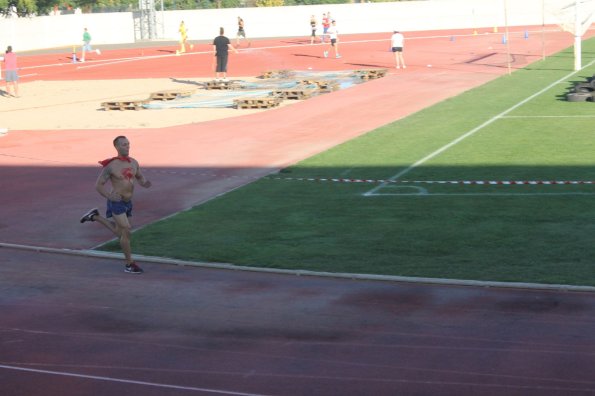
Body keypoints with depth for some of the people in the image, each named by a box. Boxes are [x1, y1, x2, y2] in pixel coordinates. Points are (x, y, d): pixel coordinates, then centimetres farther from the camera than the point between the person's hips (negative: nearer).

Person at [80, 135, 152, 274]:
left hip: (127, 202, 7)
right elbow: (98, 185, -9)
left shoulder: (134, 162, 1)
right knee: (126, 231, -10)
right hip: (116, 202, -7)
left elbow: (140, 177, 17)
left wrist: (145, 183, -7)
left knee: (119, 232, 20)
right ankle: (130, 264, 2)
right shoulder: (111, 166, -16)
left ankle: (95, 216, 37)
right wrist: (109, 196, -23)